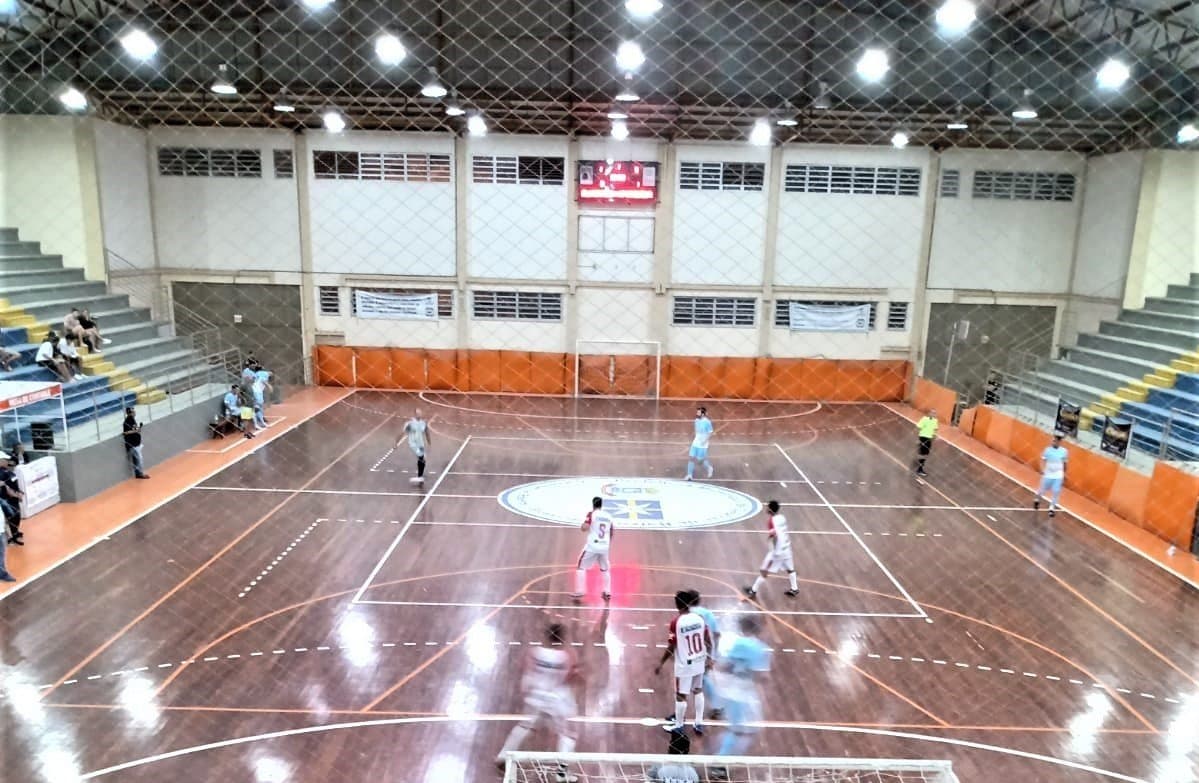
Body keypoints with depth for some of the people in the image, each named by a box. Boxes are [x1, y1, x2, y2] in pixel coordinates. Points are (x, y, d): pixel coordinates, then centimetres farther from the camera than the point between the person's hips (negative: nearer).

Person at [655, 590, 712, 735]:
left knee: (680, 695, 11)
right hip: (699, 662, 5)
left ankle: (679, 725, 25)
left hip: (684, 664, -5)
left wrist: (661, 663, -4)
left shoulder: (676, 622, -21)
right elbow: (708, 641, 0)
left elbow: (671, 647, -16)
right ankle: (699, 723, 29)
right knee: (698, 691, 21)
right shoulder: (699, 618, -6)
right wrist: (709, 658, 14)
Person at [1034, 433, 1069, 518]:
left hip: (1058, 476, 1)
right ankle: (1037, 500, 42)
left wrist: (1064, 474, 13)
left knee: (1056, 492, 1)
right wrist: (1042, 469, -26)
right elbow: (1043, 460, -10)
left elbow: (1064, 463, 7)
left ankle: (1052, 508, 17)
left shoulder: (1064, 451, -6)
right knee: (1043, 490, 11)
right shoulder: (1048, 449, -11)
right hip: (1048, 475, -1)